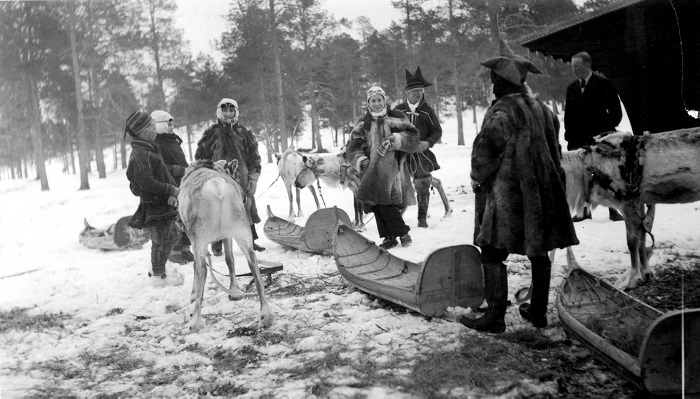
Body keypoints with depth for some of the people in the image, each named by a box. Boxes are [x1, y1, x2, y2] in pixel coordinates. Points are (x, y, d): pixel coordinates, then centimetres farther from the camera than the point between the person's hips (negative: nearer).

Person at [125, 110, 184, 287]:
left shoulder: (149, 150, 15)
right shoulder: (140, 154, -17)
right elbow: (145, 182, -24)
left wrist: (173, 189, 2)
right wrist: (171, 190, -18)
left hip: (163, 202, 10)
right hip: (154, 204, -10)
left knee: (171, 236, 19)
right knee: (161, 240, -1)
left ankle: (157, 269, 33)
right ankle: (158, 276, 13)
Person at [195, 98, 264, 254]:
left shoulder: (243, 133, 9)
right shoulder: (212, 133, 3)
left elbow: (254, 157, 12)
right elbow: (200, 156, 8)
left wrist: (253, 177, 5)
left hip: (241, 178, 2)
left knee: (248, 208, 4)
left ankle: (250, 241, 16)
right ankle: (217, 244, 9)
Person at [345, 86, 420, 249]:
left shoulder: (396, 118, 5)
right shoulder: (364, 123, 13)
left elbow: (413, 135, -1)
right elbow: (352, 147, 12)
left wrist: (395, 139, -17)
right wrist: (361, 160, -6)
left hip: (393, 166, -4)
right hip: (373, 168, 4)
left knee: (385, 202, -17)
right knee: (377, 204, -1)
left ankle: (402, 233, 1)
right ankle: (389, 237, 11)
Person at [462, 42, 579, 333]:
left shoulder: (501, 111, -14)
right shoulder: (541, 109, 11)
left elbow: (486, 148, -19)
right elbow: (553, 146, 16)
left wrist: (477, 177, -3)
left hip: (507, 192, -8)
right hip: (541, 192, 8)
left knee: (493, 253, -1)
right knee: (538, 252, 14)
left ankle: (495, 317, 1)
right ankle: (538, 312, 25)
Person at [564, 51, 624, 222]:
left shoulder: (604, 84, 0)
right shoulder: (572, 88, 13)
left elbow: (616, 112, 0)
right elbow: (568, 115, 16)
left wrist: (607, 130, -9)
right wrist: (570, 136, 6)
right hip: (579, 140, 4)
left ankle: (613, 209, 10)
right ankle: (584, 210, 5)